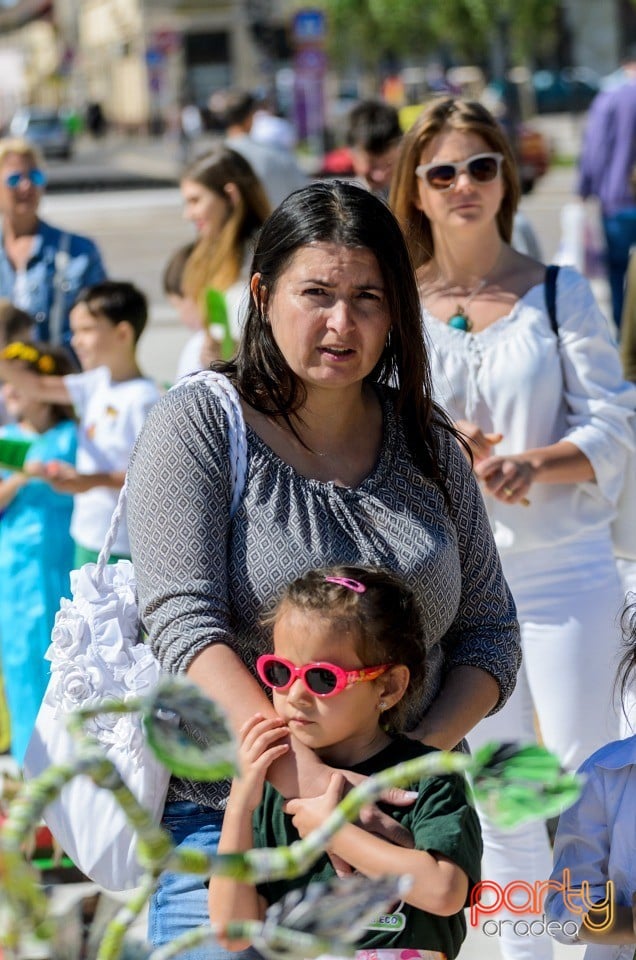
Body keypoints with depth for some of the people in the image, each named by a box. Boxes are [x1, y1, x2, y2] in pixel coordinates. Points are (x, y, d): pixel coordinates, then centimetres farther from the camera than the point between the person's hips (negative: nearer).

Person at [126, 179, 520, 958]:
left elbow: (488, 628, 9)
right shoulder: (197, 424, -5)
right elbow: (183, 624, -16)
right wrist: (304, 776, -28)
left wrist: (421, 752, -11)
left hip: (389, 826, 4)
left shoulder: (425, 441, 8)